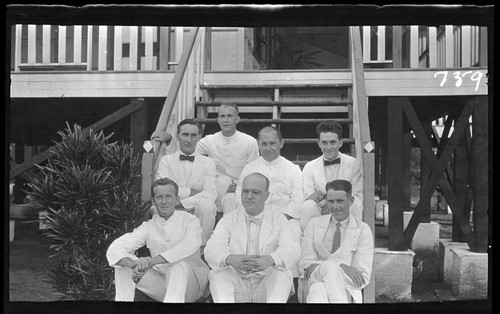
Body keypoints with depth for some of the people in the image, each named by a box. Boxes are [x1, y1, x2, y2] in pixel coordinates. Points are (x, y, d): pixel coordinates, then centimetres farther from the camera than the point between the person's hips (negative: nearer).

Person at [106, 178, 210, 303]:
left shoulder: (190, 221, -5)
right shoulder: (148, 227, 4)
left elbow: (189, 246, -28)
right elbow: (114, 249, -7)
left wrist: (151, 261, -36)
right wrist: (134, 264, -32)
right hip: (162, 283, 4)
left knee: (179, 262, -35)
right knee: (123, 261, -11)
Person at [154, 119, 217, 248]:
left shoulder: (208, 162, 10)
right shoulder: (166, 160, 10)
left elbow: (211, 194, -6)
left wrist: (181, 202, -15)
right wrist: (190, 192, -10)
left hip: (197, 213, 1)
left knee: (206, 204, -32)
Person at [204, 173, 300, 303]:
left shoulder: (279, 219, 10)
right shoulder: (228, 219, 11)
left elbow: (292, 250, -6)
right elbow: (211, 249, -4)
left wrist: (270, 260, -31)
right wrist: (230, 259, -30)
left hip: (267, 286, 0)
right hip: (236, 285, 1)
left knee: (282, 273, -28)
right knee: (219, 273, -27)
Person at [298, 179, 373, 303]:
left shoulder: (363, 230, 4)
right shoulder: (314, 224, 11)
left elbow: (363, 278, -4)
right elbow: (305, 263, 2)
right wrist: (341, 267, -18)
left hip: (346, 289, -1)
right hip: (314, 282, 1)